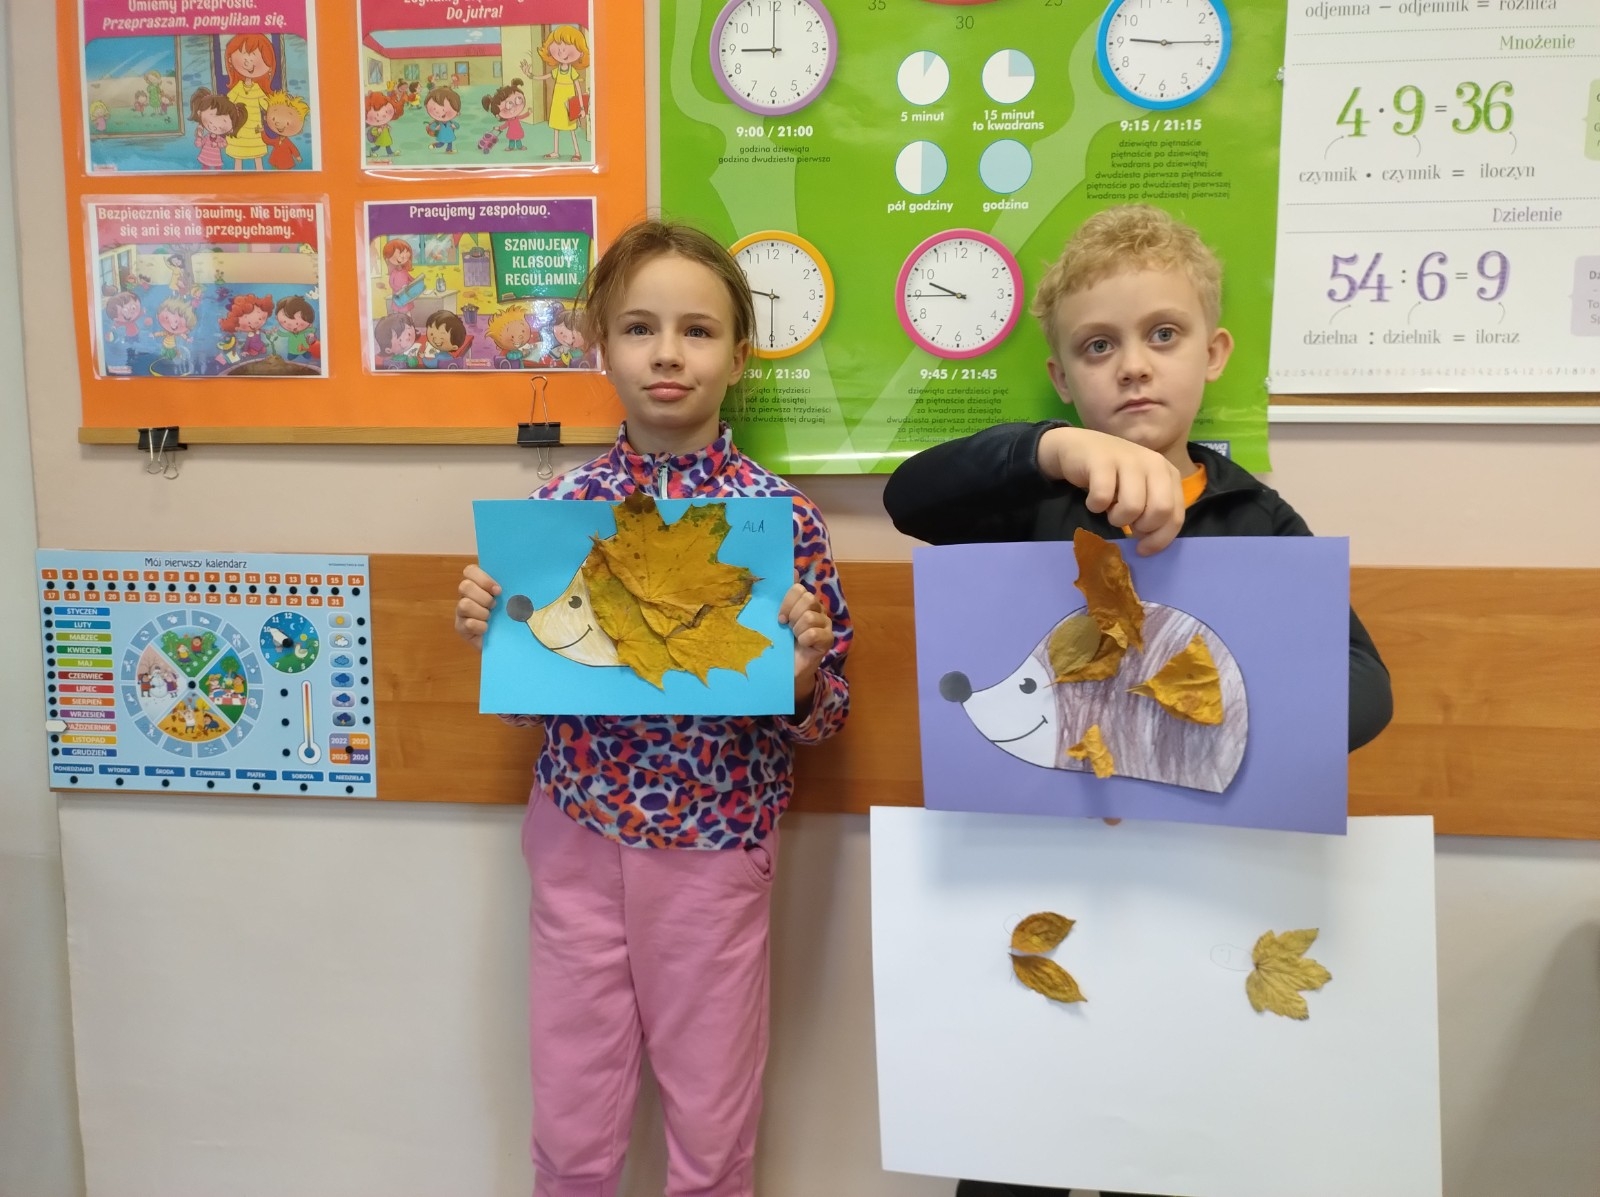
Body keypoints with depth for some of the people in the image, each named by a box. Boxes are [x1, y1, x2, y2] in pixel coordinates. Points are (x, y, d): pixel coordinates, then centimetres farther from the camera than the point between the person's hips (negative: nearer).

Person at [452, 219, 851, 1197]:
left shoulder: (782, 513, -10)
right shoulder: (561, 503, -3)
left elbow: (822, 716, -3)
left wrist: (803, 669, -24)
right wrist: (488, 632, -13)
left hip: (718, 849, -2)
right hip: (578, 839, 2)